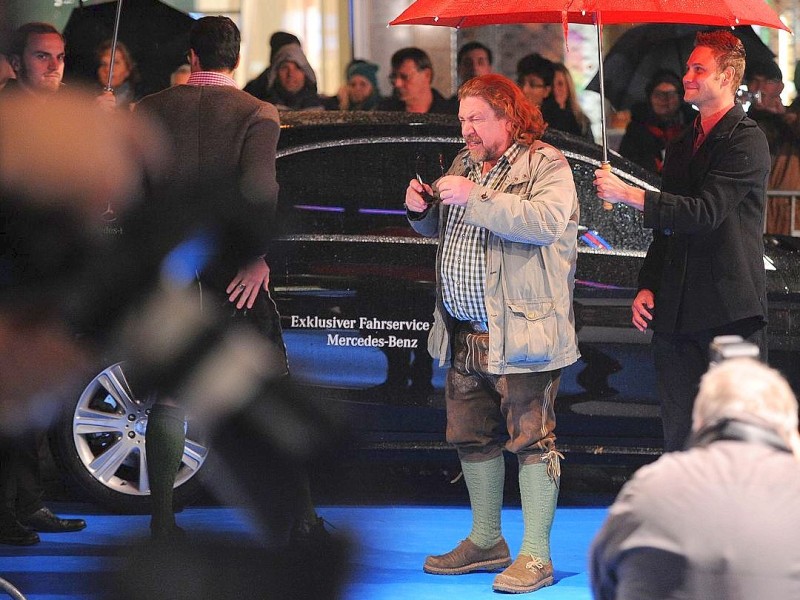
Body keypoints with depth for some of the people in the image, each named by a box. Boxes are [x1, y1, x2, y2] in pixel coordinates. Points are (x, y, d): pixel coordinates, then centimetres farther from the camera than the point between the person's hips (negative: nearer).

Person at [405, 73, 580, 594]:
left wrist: (476, 200, -25)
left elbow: (548, 221, -25)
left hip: (521, 332, -8)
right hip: (463, 335, 8)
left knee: (532, 441, -5)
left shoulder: (546, 165, -7)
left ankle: (536, 556, -1)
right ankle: (486, 541, 27)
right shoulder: (464, 165, 17)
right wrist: (421, 209, 6)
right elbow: (439, 230, 30)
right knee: (473, 438, 14)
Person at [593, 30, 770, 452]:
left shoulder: (746, 141, -8)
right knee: (679, 432, 9)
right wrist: (647, 287, 10)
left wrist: (629, 195, -19)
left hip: (730, 313, -8)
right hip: (678, 314, 8)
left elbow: (704, 212, -19)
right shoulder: (681, 147, 18)